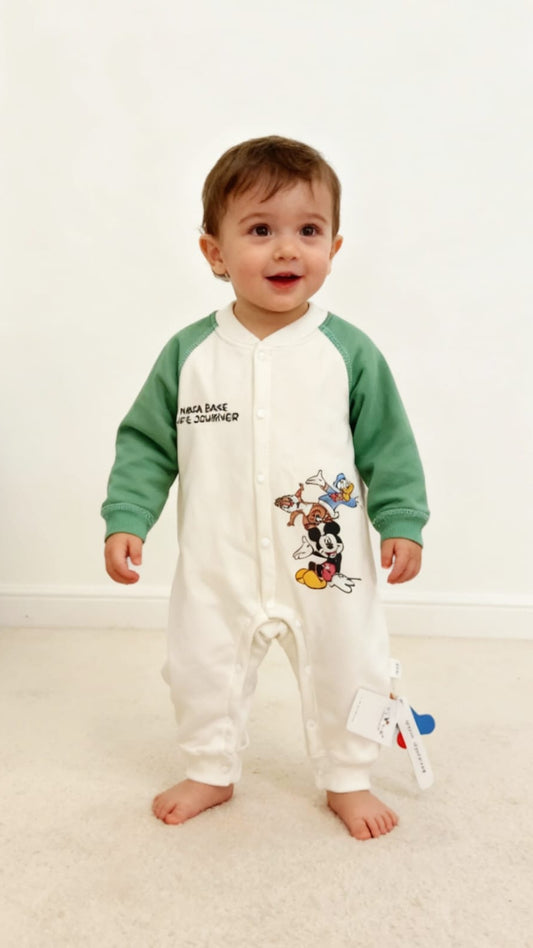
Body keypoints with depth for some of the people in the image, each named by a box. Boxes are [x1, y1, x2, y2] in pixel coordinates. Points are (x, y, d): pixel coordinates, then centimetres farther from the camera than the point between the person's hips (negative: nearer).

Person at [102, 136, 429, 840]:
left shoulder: (349, 352, -6)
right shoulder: (189, 353, -4)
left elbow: (388, 444, -1)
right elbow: (147, 444, 2)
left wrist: (401, 522, -6)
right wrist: (126, 520, -6)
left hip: (328, 566, -1)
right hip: (217, 569, 1)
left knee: (344, 672, 13)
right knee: (202, 670, 15)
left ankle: (347, 780, 39)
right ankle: (211, 772, 41)